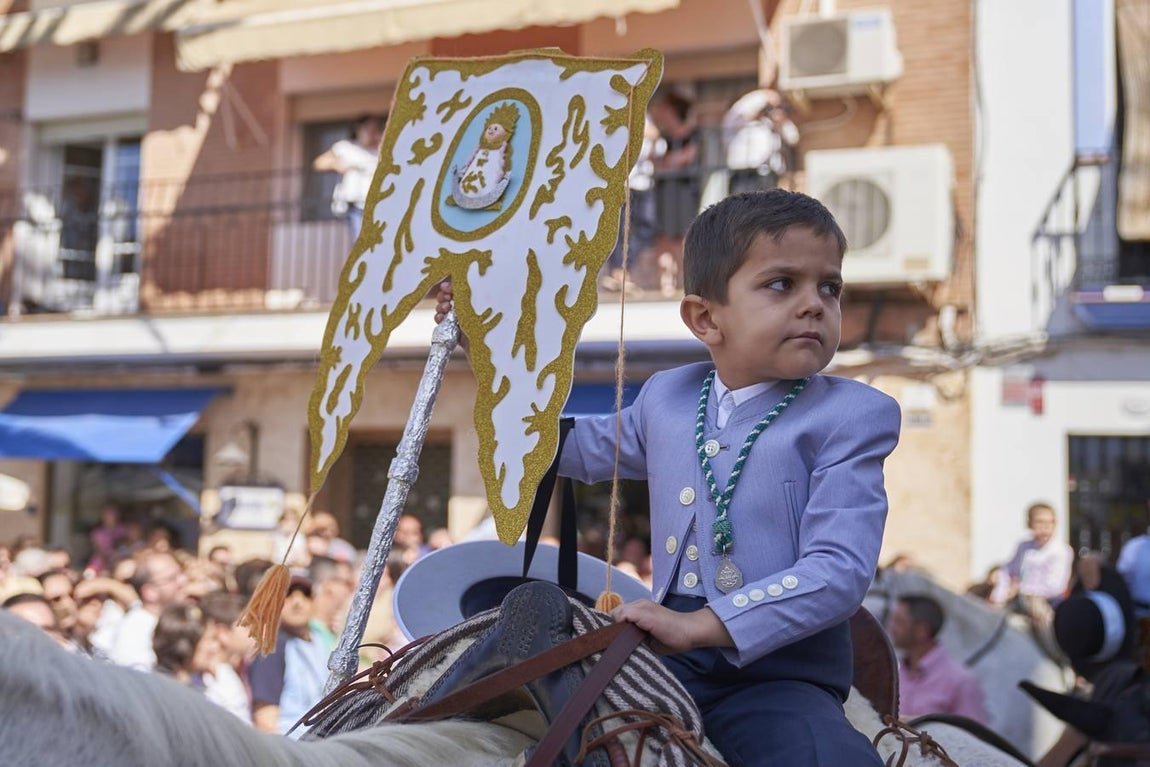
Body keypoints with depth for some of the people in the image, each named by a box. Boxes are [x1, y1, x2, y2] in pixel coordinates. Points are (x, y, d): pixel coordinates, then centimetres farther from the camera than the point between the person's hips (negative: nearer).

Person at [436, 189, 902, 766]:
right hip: (667, 656, 5)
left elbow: (840, 571, -14)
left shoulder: (852, 415, -4)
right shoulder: (666, 398, 13)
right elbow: (577, 446, 32)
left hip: (777, 668, -5)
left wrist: (699, 626, -23)